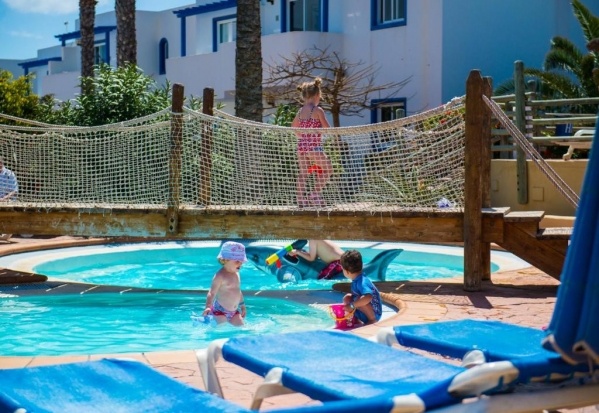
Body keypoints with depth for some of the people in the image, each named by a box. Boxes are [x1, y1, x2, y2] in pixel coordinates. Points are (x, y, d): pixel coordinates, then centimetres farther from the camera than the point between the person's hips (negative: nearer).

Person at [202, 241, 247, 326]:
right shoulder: (220, 275, -17)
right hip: (220, 310, -8)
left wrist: (242, 306, 27)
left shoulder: (236, 274, 9)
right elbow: (212, 293, -23)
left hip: (234, 311, 8)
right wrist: (208, 307, -37)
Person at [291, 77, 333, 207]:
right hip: (314, 146, -7)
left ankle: (301, 198, 8)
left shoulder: (300, 111, 9)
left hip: (301, 145, 7)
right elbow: (327, 128, -10)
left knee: (303, 172, 10)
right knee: (327, 169, 8)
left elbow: (293, 126, 22)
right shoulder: (318, 110, -10)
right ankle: (315, 194, 1)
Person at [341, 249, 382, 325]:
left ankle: (373, 320, -14)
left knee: (359, 300, -32)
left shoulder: (362, 282, -29)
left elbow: (368, 297, -46)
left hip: (374, 313, -9)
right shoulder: (356, 281, 1)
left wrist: (352, 305, -41)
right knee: (347, 298, 2)